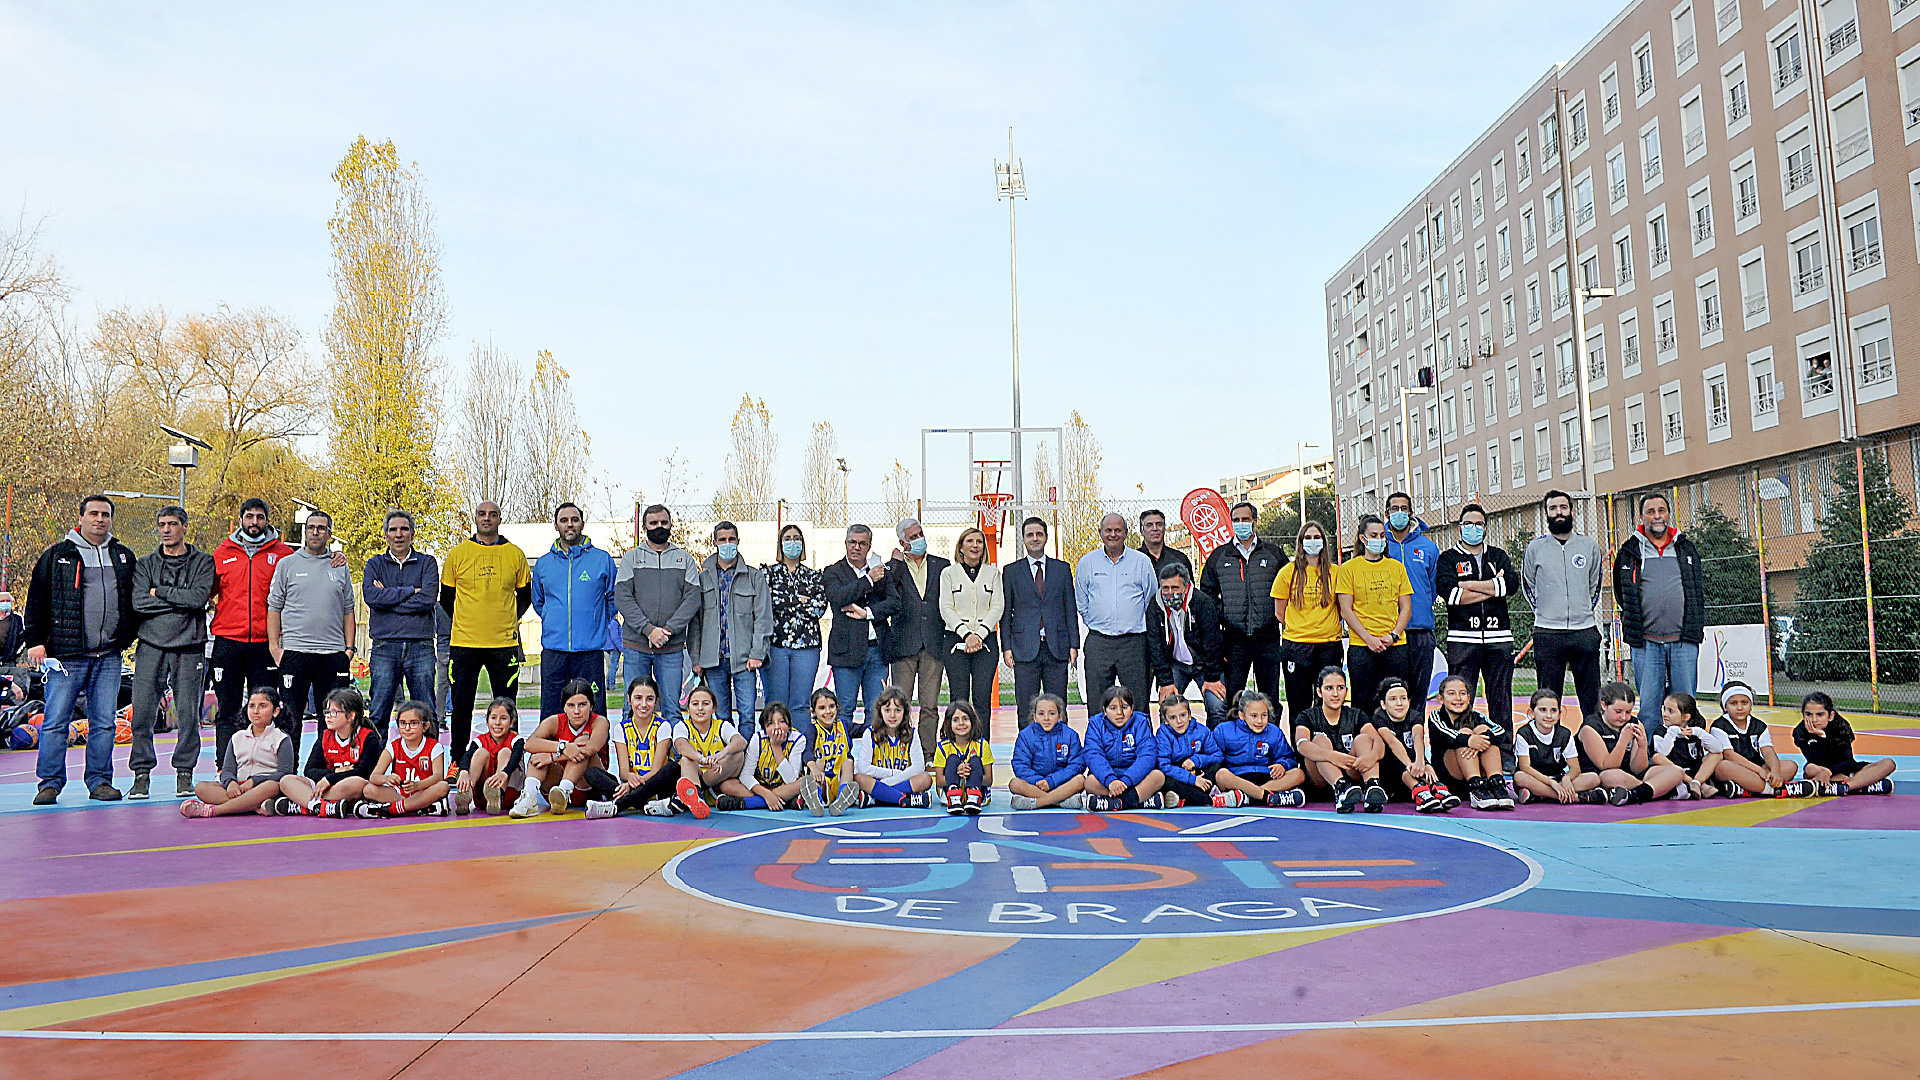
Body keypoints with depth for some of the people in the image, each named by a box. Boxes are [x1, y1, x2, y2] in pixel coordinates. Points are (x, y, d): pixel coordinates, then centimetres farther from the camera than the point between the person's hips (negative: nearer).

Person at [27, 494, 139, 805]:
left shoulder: (124, 557, 14)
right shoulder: (56, 555, 4)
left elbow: (134, 601, 20)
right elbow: (36, 601, 4)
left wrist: (126, 637, 12)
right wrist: (35, 640, -3)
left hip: (108, 656, 3)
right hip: (65, 654, -3)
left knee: (104, 722, 5)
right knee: (55, 721, -3)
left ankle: (100, 781, 12)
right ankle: (50, 782, 6)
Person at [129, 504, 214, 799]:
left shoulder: (203, 562, 7)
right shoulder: (145, 564, 12)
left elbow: (199, 597, -9)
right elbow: (139, 601, -4)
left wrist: (159, 592, -5)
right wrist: (181, 601, -8)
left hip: (189, 646, -1)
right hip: (151, 645, 1)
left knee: (188, 714, 0)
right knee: (142, 713, -2)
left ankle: (184, 773, 11)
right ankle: (141, 773, 8)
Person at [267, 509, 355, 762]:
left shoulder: (340, 568, 12)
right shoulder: (287, 564, 6)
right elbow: (274, 607, 6)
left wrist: (349, 647, 5)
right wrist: (274, 645, -3)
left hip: (333, 654, 2)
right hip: (295, 651, -2)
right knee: (290, 718, 0)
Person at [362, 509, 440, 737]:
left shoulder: (427, 563, 10)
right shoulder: (375, 564, 13)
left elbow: (428, 598, -7)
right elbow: (371, 596, -6)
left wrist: (389, 598, -5)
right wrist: (410, 591, -8)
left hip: (420, 647, -1)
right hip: (384, 647, 1)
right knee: (378, 713, 1)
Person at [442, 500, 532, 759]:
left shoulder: (515, 554, 5)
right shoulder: (458, 553, 5)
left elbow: (525, 596, 15)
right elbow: (446, 597, 13)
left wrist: (507, 622, 8)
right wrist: (464, 623, 11)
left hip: (504, 642, 0)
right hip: (464, 641, 0)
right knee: (461, 705, 5)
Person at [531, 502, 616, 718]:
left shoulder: (602, 559, 4)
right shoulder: (543, 563, 12)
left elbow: (614, 598, 13)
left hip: (590, 649, -2)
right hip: (553, 648, 2)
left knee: (594, 714, -2)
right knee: (550, 714, 4)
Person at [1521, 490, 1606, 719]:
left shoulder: (1590, 545, 8)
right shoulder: (1535, 547, 4)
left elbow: (1595, 583, 20)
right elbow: (1527, 584, 15)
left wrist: (1587, 611, 15)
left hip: (1585, 632, 1)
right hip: (1547, 633, -1)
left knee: (1592, 698, 5)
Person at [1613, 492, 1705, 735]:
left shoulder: (1687, 548, 12)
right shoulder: (1630, 552, 6)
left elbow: (1699, 591, 19)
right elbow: (1622, 595, 15)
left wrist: (1694, 627, 13)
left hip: (1684, 642, 1)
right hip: (1645, 642, -1)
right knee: (1648, 707, -1)